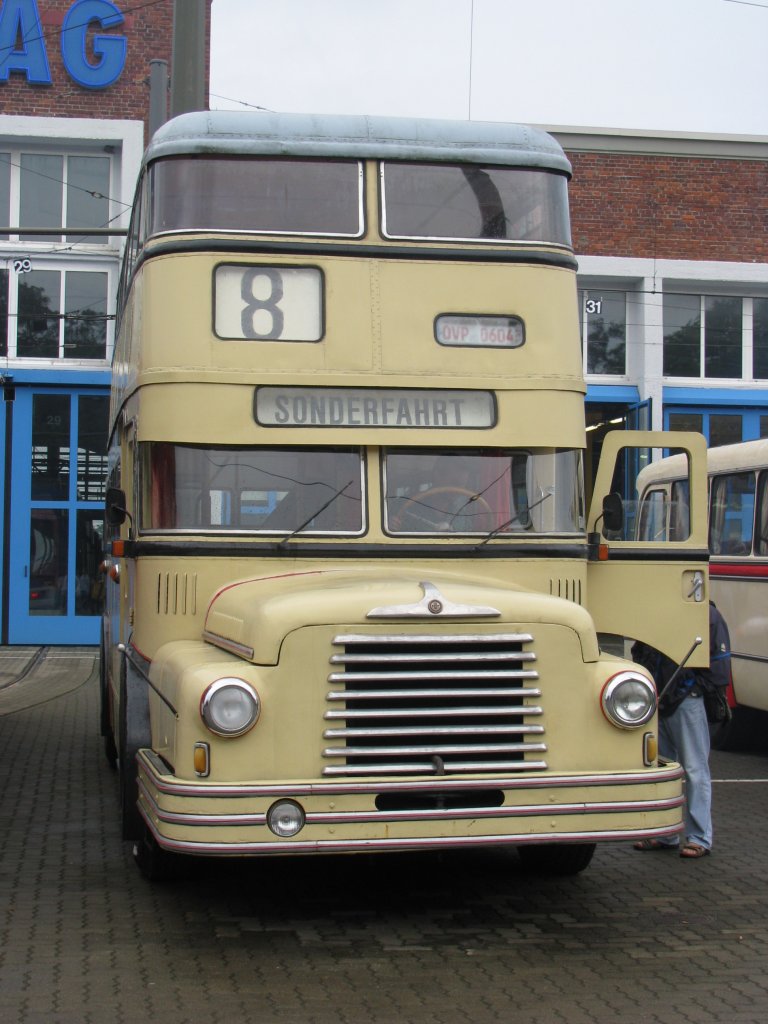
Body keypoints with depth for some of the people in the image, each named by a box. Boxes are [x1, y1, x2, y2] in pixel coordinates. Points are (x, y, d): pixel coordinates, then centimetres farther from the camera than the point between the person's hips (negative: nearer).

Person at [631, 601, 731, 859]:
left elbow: (719, 666, -7)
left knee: (694, 769, -1)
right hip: (655, 702, 6)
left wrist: (690, 687, -10)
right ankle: (665, 834, 22)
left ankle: (699, 838, 6)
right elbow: (639, 653, 21)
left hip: (686, 704, -6)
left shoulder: (707, 615, -6)